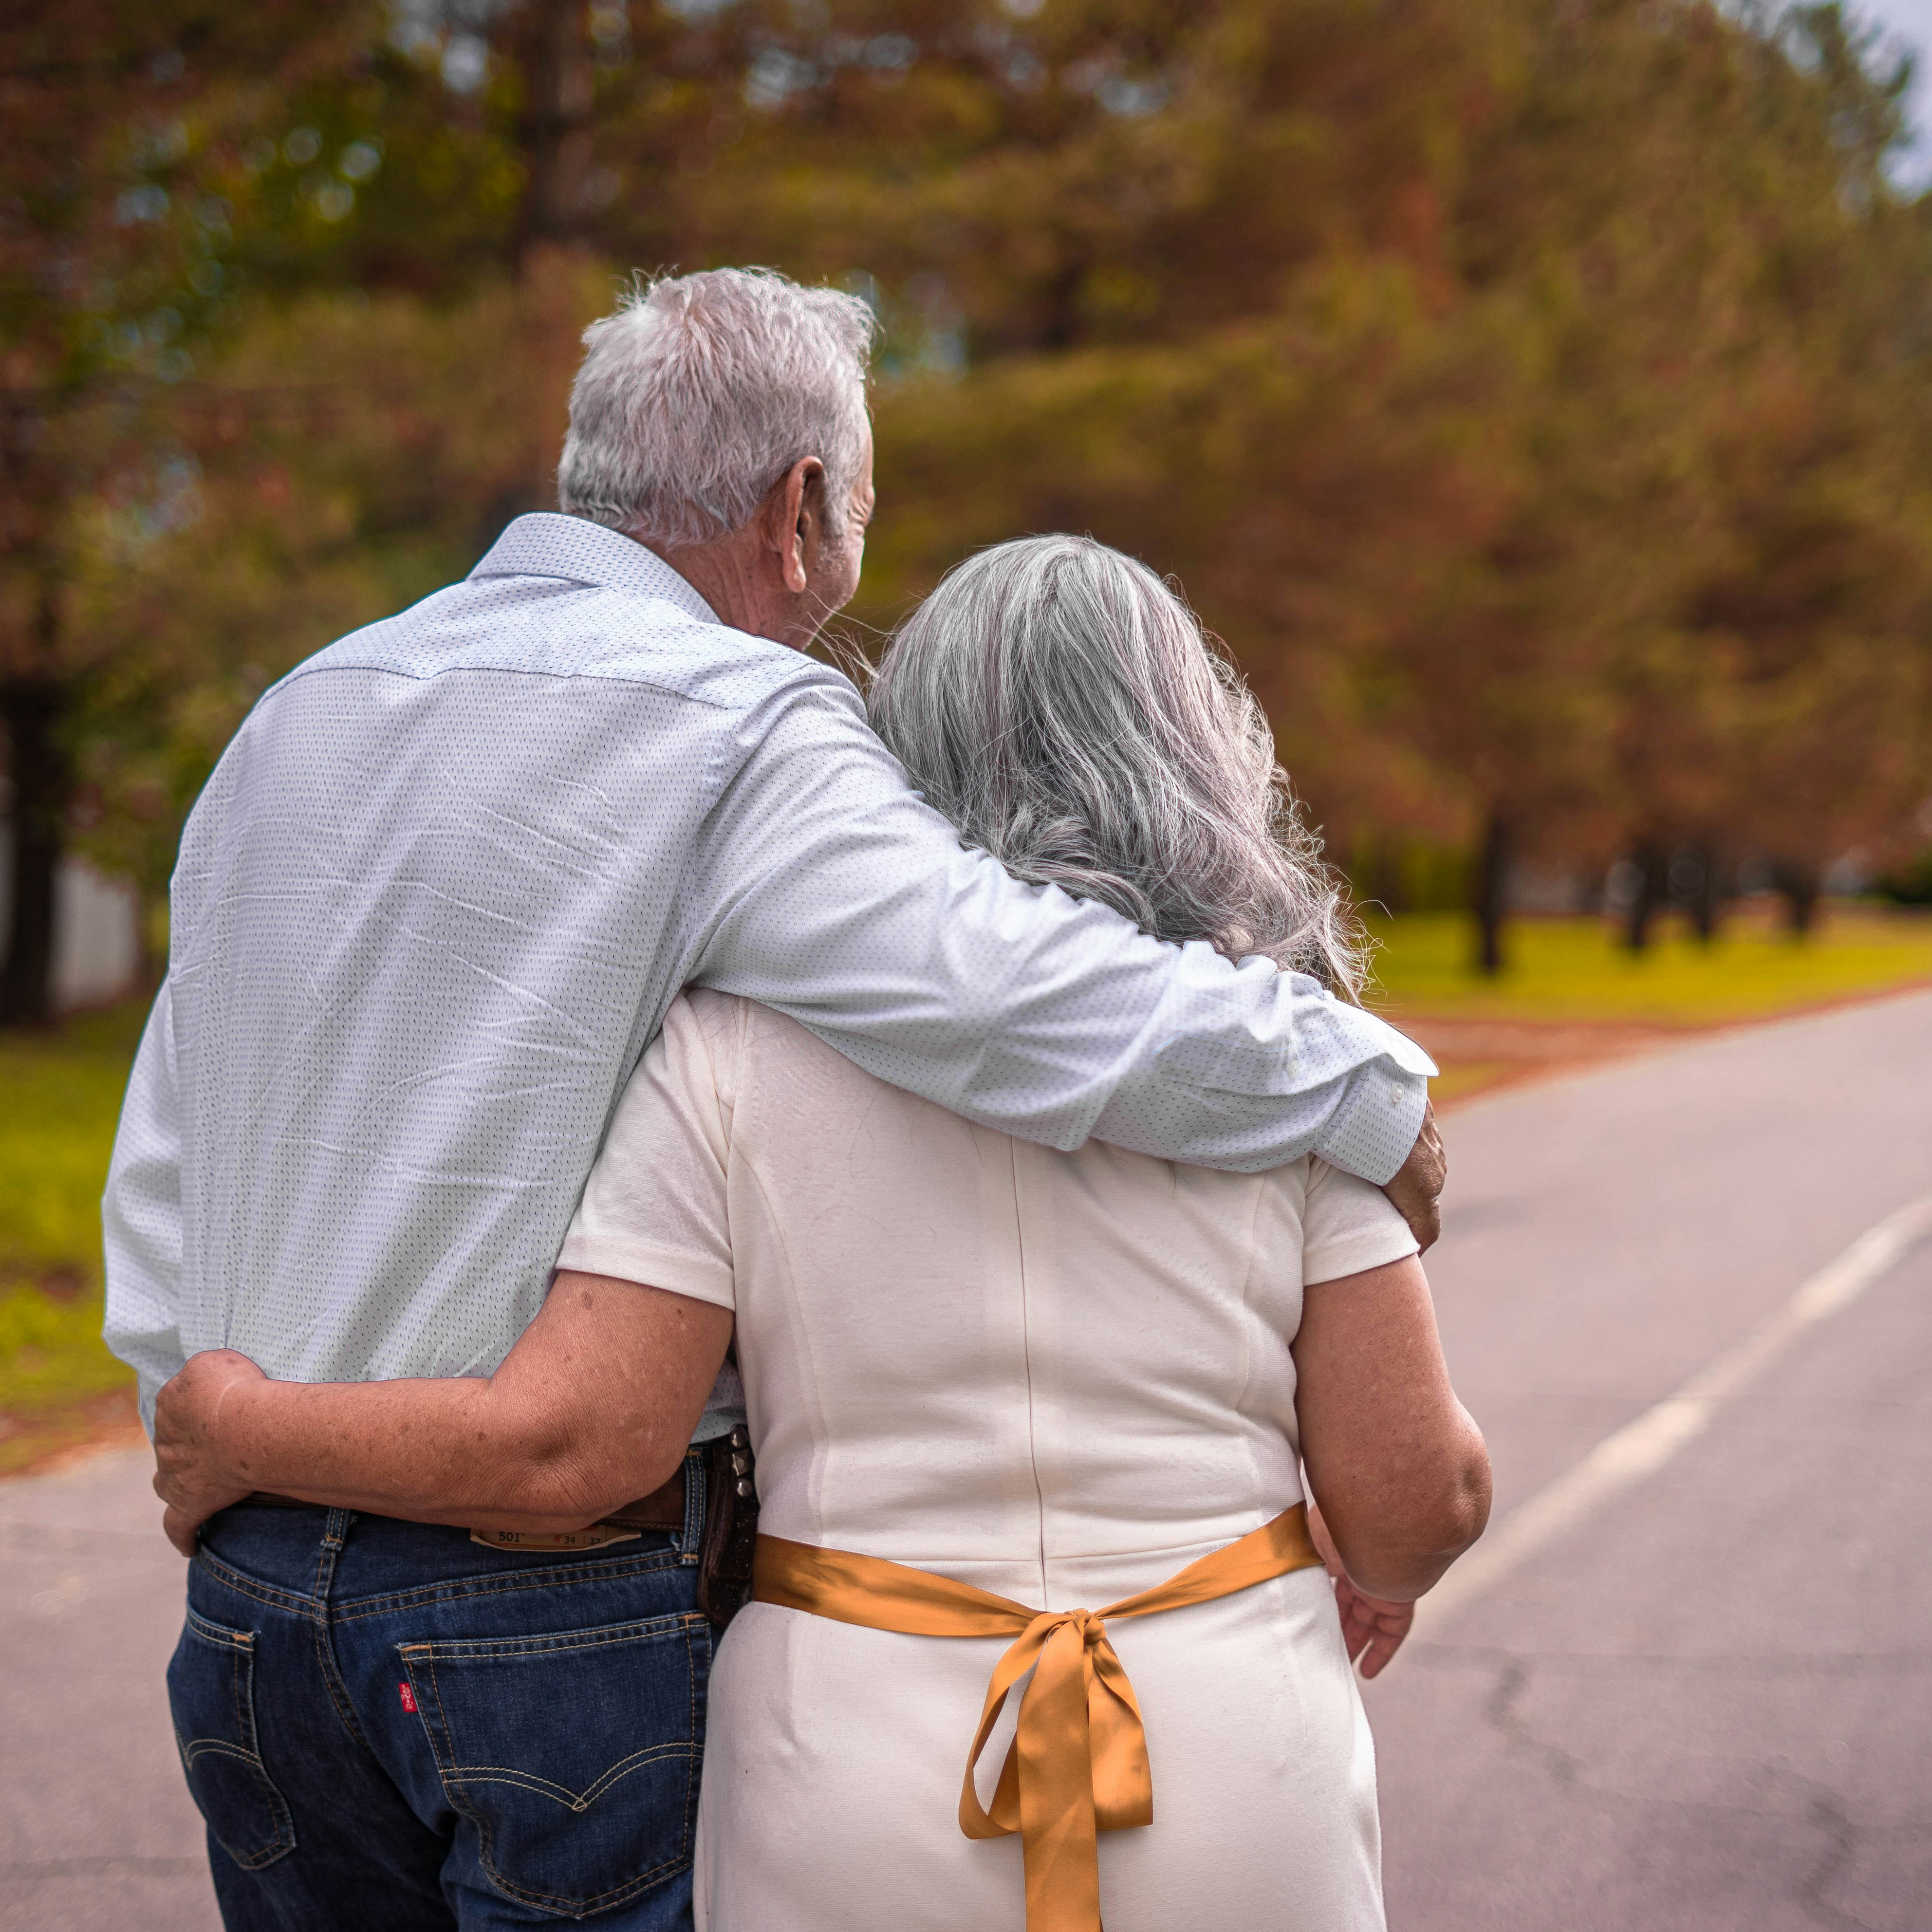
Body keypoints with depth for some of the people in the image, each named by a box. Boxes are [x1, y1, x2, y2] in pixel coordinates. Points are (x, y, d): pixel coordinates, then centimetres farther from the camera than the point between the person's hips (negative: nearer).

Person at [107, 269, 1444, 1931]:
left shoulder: (295, 716, 11)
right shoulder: (735, 731, -13)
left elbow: (161, 1184, 15)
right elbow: (1023, 997, -26)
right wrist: (1372, 1089, -11)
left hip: (249, 1593, 7)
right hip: (553, 1611, -7)